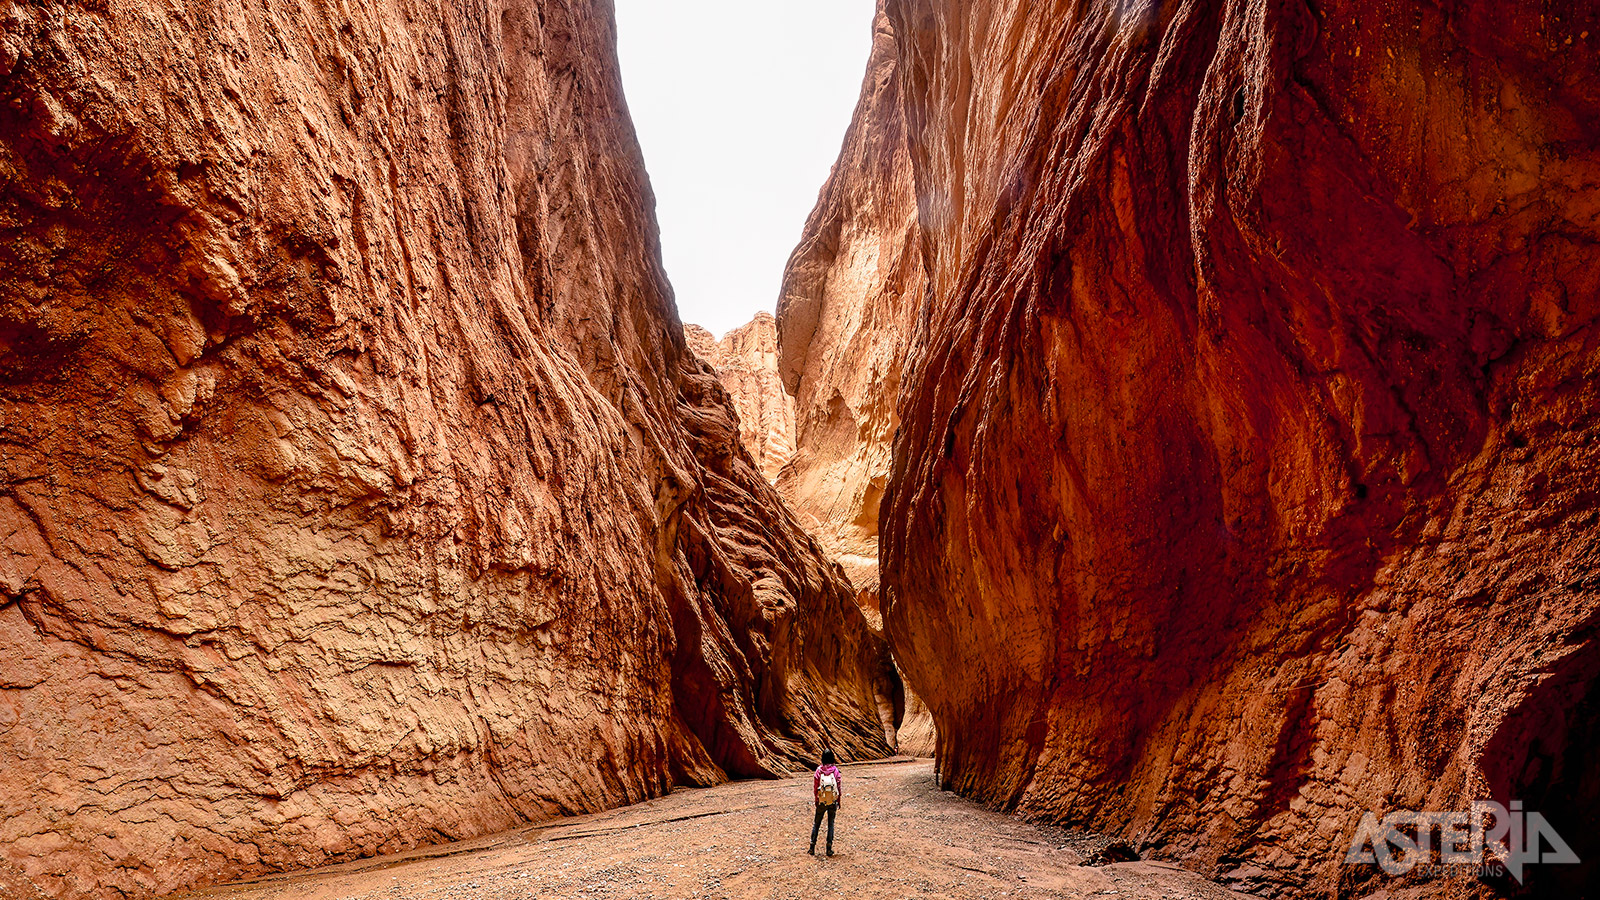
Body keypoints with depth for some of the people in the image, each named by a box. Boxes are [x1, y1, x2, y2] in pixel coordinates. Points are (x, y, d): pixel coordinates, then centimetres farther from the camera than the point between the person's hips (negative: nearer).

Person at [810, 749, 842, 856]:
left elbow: (815, 787, 0)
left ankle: (812, 847, 11)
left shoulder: (818, 770, -7)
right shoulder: (835, 770, -7)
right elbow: (839, 786, -2)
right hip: (833, 801, 0)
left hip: (821, 801, 0)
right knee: (831, 824, 11)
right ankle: (829, 848, 8)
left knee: (816, 823, 13)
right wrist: (839, 801, 10)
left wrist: (816, 800, 13)